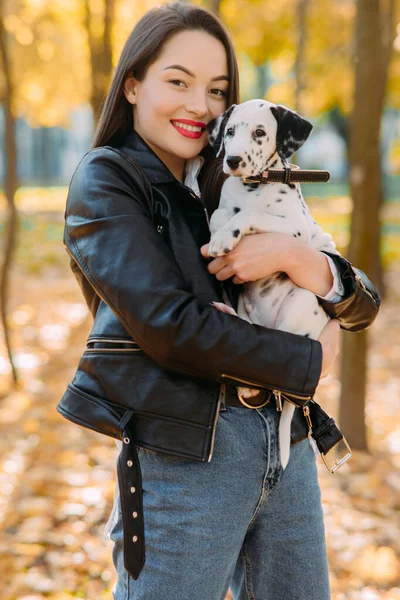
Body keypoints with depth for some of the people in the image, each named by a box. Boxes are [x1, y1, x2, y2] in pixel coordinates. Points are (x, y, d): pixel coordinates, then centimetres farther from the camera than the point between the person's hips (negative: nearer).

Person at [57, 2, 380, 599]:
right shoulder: (105, 180, -4)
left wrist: (294, 256, -14)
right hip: (185, 457, -6)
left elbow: (362, 305, 7)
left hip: (287, 448, 6)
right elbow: (170, 325, -17)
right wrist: (309, 363, -7)